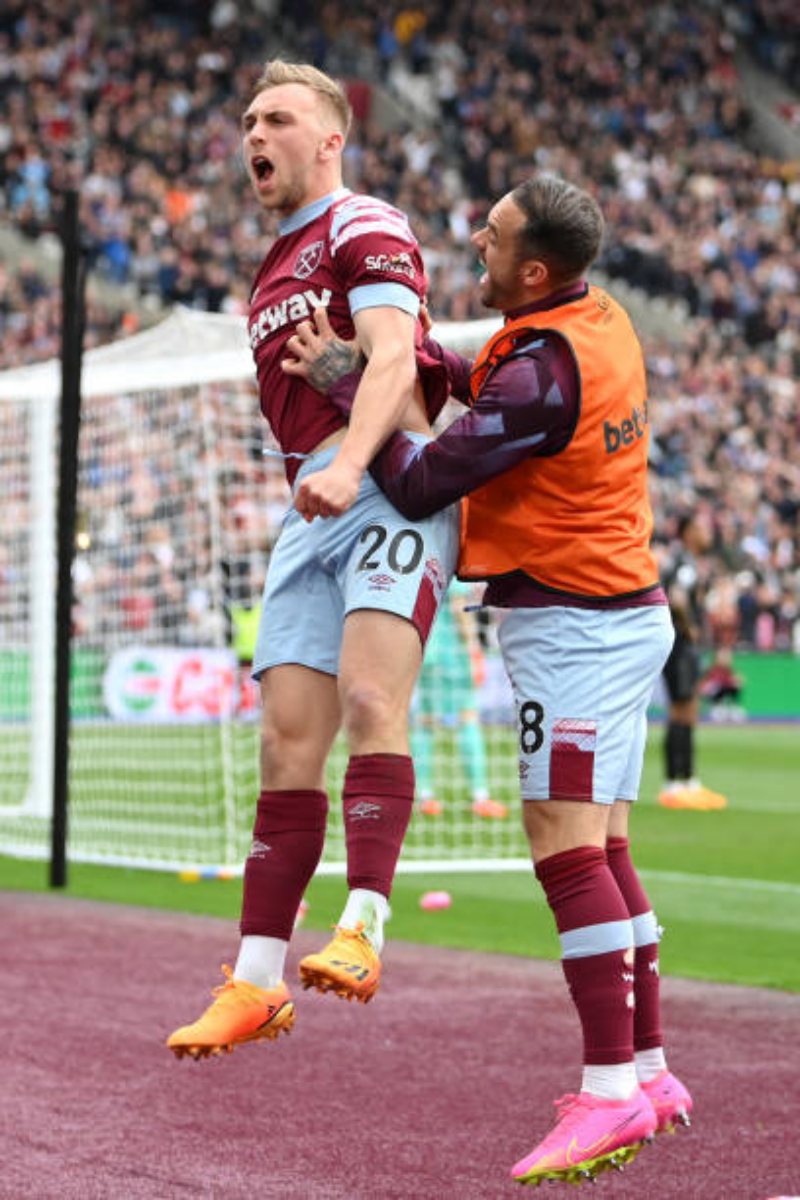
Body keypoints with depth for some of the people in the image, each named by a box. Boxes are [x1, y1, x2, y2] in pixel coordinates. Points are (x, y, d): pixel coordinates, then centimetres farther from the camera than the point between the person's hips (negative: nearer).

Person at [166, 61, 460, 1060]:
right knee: (288, 743, 1)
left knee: (369, 697, -25)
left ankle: (361, 931, -33)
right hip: (310, 511, 8)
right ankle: (258, 980, 0)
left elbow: (392, 356, -17)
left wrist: (350, 467, -32)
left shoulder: (365, 229, 0)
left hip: (391, 490, -7)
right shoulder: (272, 272, 26)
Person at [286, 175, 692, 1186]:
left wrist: (340, 382, -6)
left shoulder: (541, 373, -22)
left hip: (570, 627, -10)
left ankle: (610, 1092, -18)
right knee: (601, 851, 13)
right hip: (625, 610, 10)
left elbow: (419, 486, -17)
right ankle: (648, 1071, 17)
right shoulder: (601, 319, 7)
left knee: (565, 844, -14)